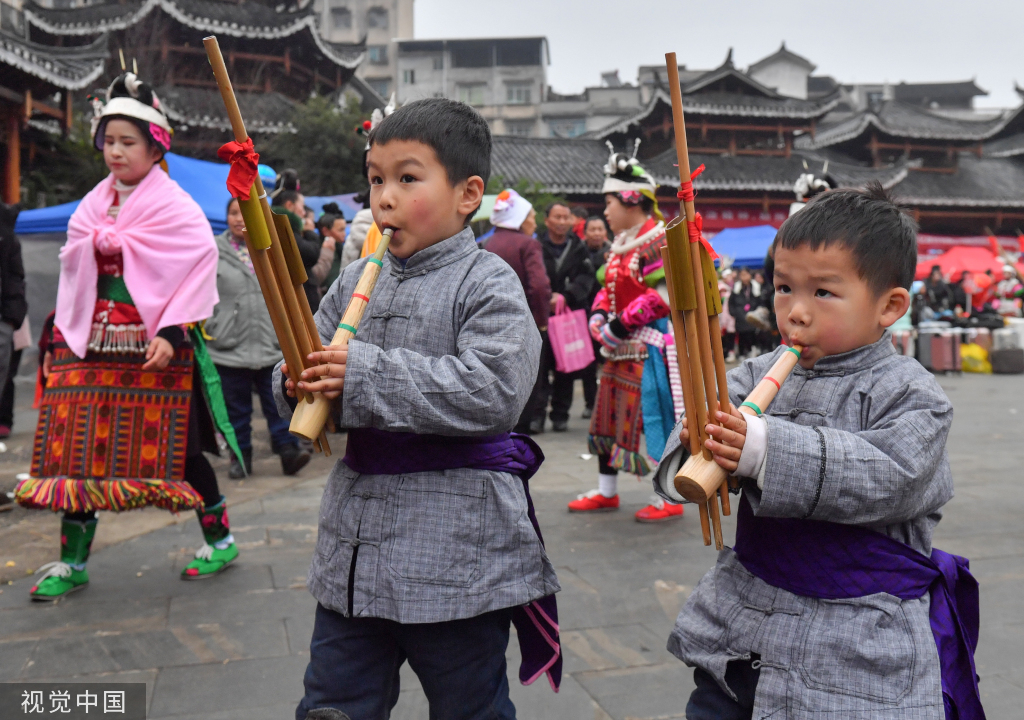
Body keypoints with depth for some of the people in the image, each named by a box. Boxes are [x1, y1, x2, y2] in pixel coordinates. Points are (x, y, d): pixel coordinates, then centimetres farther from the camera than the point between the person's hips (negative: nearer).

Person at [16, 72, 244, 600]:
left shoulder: (173, 205, -6)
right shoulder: (92, 206, 13)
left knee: (175, 446, 1)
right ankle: (72, 561, 17)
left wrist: (171, 333, -20)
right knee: (78, 445, 4)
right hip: (92, 344, 6)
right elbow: (73, 272, 19)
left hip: (153, 348, -6)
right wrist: (59, 335, 15)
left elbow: (202, 263, -15)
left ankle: (220, 541, 20)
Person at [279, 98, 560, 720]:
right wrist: (301, 384, -12)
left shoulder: (488, 284, -10)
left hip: (457, 552, -5)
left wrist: (366, 373, -25)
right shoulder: (355, 282, 9)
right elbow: (307, 371, 13)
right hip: (354, 549, 6)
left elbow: (493, 392, -24)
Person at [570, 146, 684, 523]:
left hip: (650, 343, -10)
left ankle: (671, 499, 7)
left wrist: (621, 325, -21)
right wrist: (599, 314, 1)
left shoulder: (658, 239, -14)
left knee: (653, 413, -5)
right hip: (621, 345, 10)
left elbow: (665, 295, -22)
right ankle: (606, 492, 26)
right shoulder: (622, 243, 16)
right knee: (610, 411, 14)